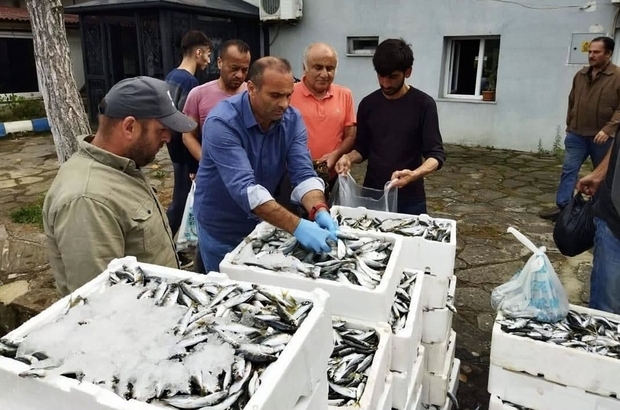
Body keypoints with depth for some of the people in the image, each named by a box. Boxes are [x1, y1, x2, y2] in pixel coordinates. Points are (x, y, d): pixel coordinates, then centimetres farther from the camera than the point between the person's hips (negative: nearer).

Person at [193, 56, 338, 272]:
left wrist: (320, 212, -37)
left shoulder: (292, 119, -11)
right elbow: (244, 187, -37)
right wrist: (297, 227, -44)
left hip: (262, 222, 4)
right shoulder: (222, 122, -27)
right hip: (221, 229, -4)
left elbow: (304, 174, -17)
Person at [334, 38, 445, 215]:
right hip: (372, 194, 3)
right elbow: (362, 149, 9)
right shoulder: (368, 104, 2)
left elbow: (436, 154, -10)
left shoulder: (423, 104, -8)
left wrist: (414, 174, -29)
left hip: (409, 199, -2)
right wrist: (349, 157, -13)